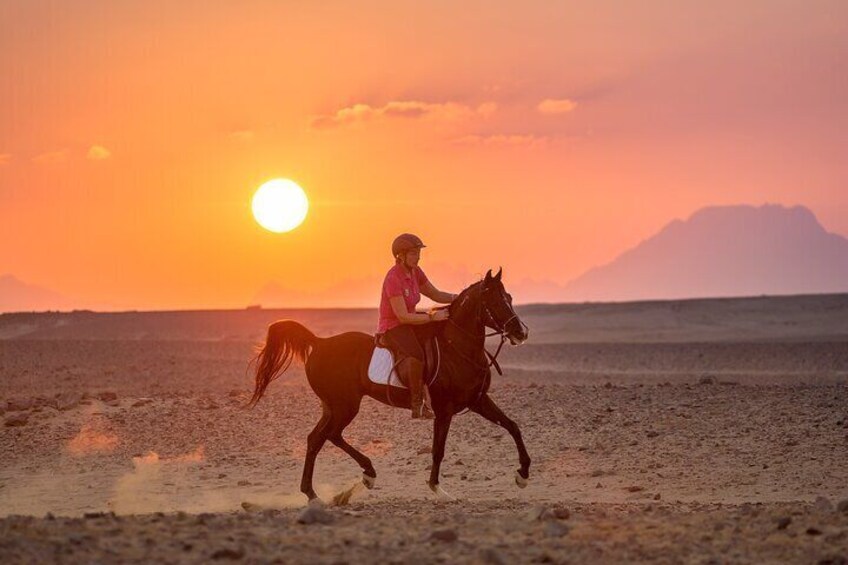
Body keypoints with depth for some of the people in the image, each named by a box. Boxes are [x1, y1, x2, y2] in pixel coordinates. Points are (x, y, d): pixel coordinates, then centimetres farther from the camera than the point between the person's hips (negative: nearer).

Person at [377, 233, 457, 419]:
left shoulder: (415, 272, 6)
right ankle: (419, 405, -25)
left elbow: (435, 294, 15)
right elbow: (403, 316, -23)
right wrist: (432, 317, -24)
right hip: (393, 328, -9)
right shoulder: (394, 278, -21)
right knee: (417, 356, -37)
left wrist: (458, 298, -3)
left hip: (410, 323, 9)